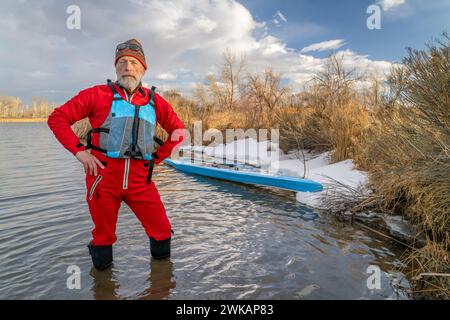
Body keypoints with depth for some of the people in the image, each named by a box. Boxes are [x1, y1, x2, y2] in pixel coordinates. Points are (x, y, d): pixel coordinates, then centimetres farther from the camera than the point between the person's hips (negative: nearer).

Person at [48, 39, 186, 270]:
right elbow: (57, 118, 3)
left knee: (162, 232, 4)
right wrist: (79, 150, -8)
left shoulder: (155, 101, 9)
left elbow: (178, 131, 17)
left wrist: (156, 158, 9)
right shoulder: (99, 95, 1)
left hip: (140, 179, 2)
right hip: (103, 177, -2)